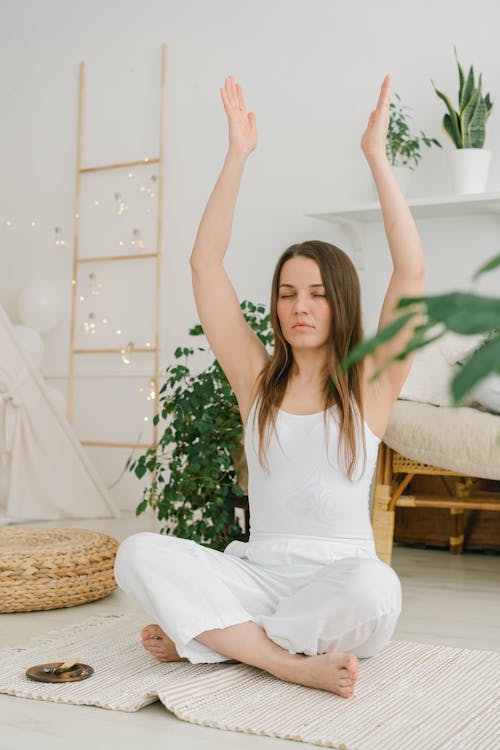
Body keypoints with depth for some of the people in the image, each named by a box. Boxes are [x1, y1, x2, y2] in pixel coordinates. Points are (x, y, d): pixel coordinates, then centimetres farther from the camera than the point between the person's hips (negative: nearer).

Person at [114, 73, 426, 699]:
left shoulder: (368, 386, 3)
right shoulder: (258, 381, 9)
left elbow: (412, 271, -8)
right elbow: (204, 263, 5)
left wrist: (377, 156, -7)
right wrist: (238, 153, 3)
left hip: (341, 580, -2)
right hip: (260, 574, 2)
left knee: (373, 588, -38)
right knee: (139, 554, -22)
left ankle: (208, 636, -15)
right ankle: (295, 661, -23)